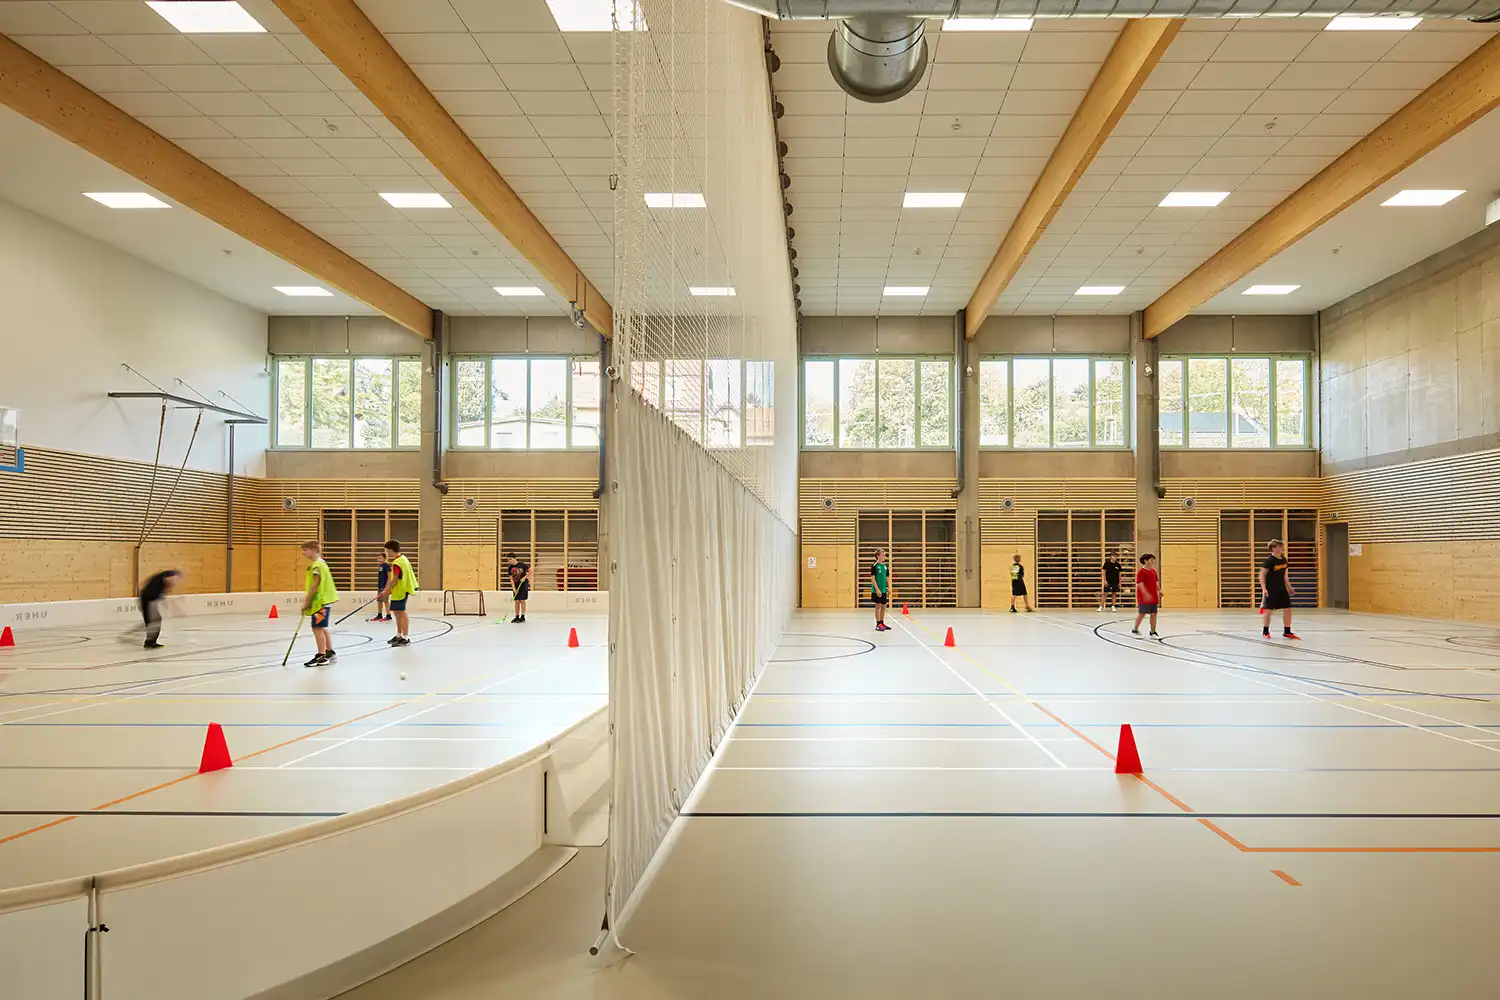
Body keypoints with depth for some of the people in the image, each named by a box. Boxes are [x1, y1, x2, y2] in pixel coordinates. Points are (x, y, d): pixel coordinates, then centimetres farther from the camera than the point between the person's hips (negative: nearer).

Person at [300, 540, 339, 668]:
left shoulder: (316, 565, -15)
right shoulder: (320, 563, 15)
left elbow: (315, 585, -19)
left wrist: (307, 601, -15)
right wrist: (308, 599, 16)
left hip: (320, 601, -11)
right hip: (322, 600, 11)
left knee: (317, 628, -8)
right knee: (321, 628, 19)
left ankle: (322, 657, -5)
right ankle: (330, 653, 29)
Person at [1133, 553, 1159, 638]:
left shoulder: (1153, 571, 13)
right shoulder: (1141, 572, -11)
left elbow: (1156, 582, 20)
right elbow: (1140, 584, -18)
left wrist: (1159, 591, 5)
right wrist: (1146, 594, -27)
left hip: (1153, 597, 7)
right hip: (1144, 598, -7)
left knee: (1154, 614, 6)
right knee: (1141, 614, -4)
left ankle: (1153, 632, 12)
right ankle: (1135, 630, 10)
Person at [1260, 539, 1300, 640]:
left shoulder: (1284, 559, 6)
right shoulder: (1269, 560, -14)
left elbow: (1284, 575, 18)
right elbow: (1262, 575, -14)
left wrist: (1289, 587, 17)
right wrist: (1264, 588, -22)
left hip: (1282, 589, 7)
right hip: (1270, 589, -7)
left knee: (1288, 609, 3)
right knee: (1268, 609, -1)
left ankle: (1287, 632, 12)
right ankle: (1265, 632, 12)